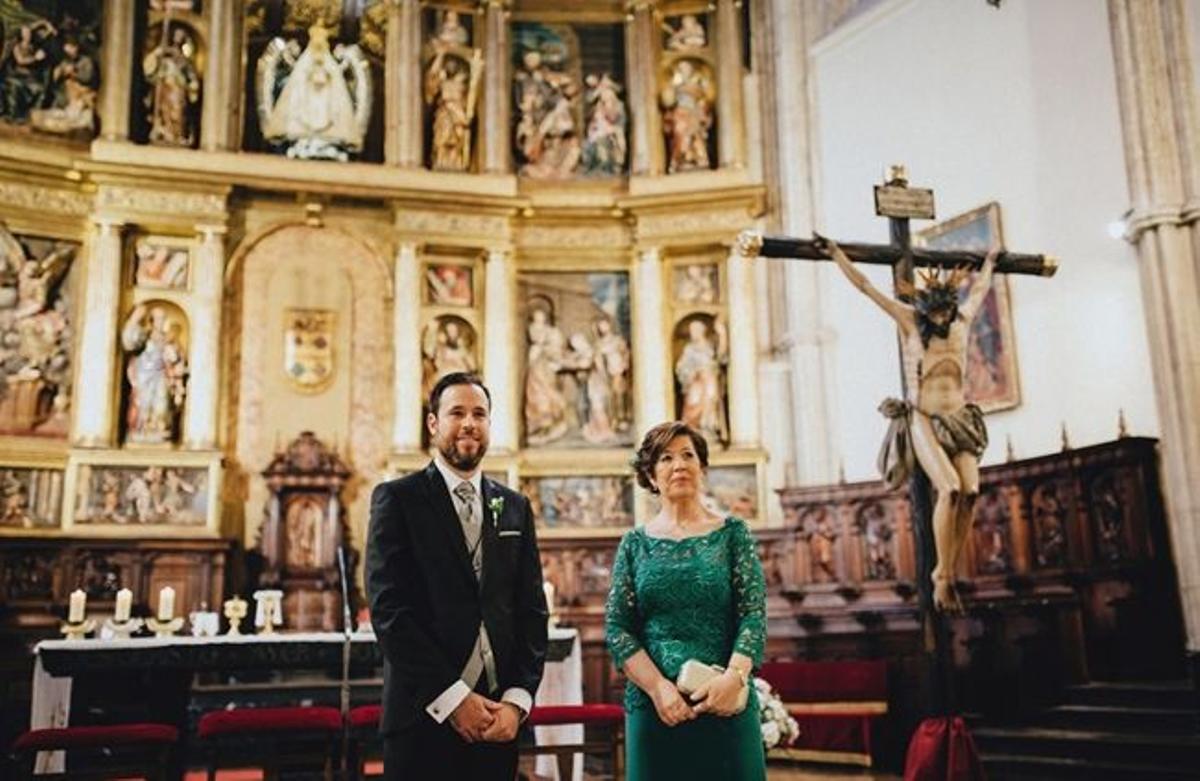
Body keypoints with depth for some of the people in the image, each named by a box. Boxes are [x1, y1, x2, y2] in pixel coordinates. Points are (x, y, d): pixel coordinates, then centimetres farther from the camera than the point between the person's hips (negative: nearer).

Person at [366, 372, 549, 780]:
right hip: (424, 717, -3)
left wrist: (517, 699, -4)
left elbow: (533, 610, 8)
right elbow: (388, 610, -9)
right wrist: (453, 698, -13)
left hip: (499, 721, 4)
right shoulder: (396, 498, -1)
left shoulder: (515, 507, 11)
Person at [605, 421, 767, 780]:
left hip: (725, 704, -1)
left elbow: (754, 614, -3)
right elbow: (616, 628, 1)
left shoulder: (733, 534, 4)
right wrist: (658, 687, -13)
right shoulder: (635, 544, 6)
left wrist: (735, 676, -19)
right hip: (653, 707, 1)